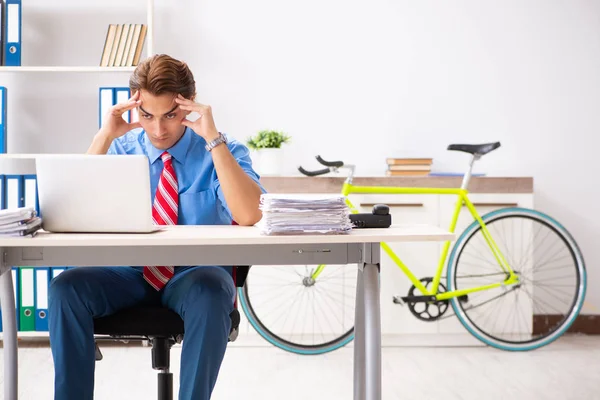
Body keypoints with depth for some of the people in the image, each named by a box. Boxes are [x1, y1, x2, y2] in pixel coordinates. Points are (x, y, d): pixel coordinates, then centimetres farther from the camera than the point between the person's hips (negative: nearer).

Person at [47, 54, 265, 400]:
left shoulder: (225, 152, -1)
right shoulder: (122, 149, 7)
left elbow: (249, 216, -21)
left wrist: (213, 139, -24)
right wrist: (104, 138, -14)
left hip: (195, 277, -2)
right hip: (129, 273, 3)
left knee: (211, 294, -36)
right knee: (66, 288, -25)